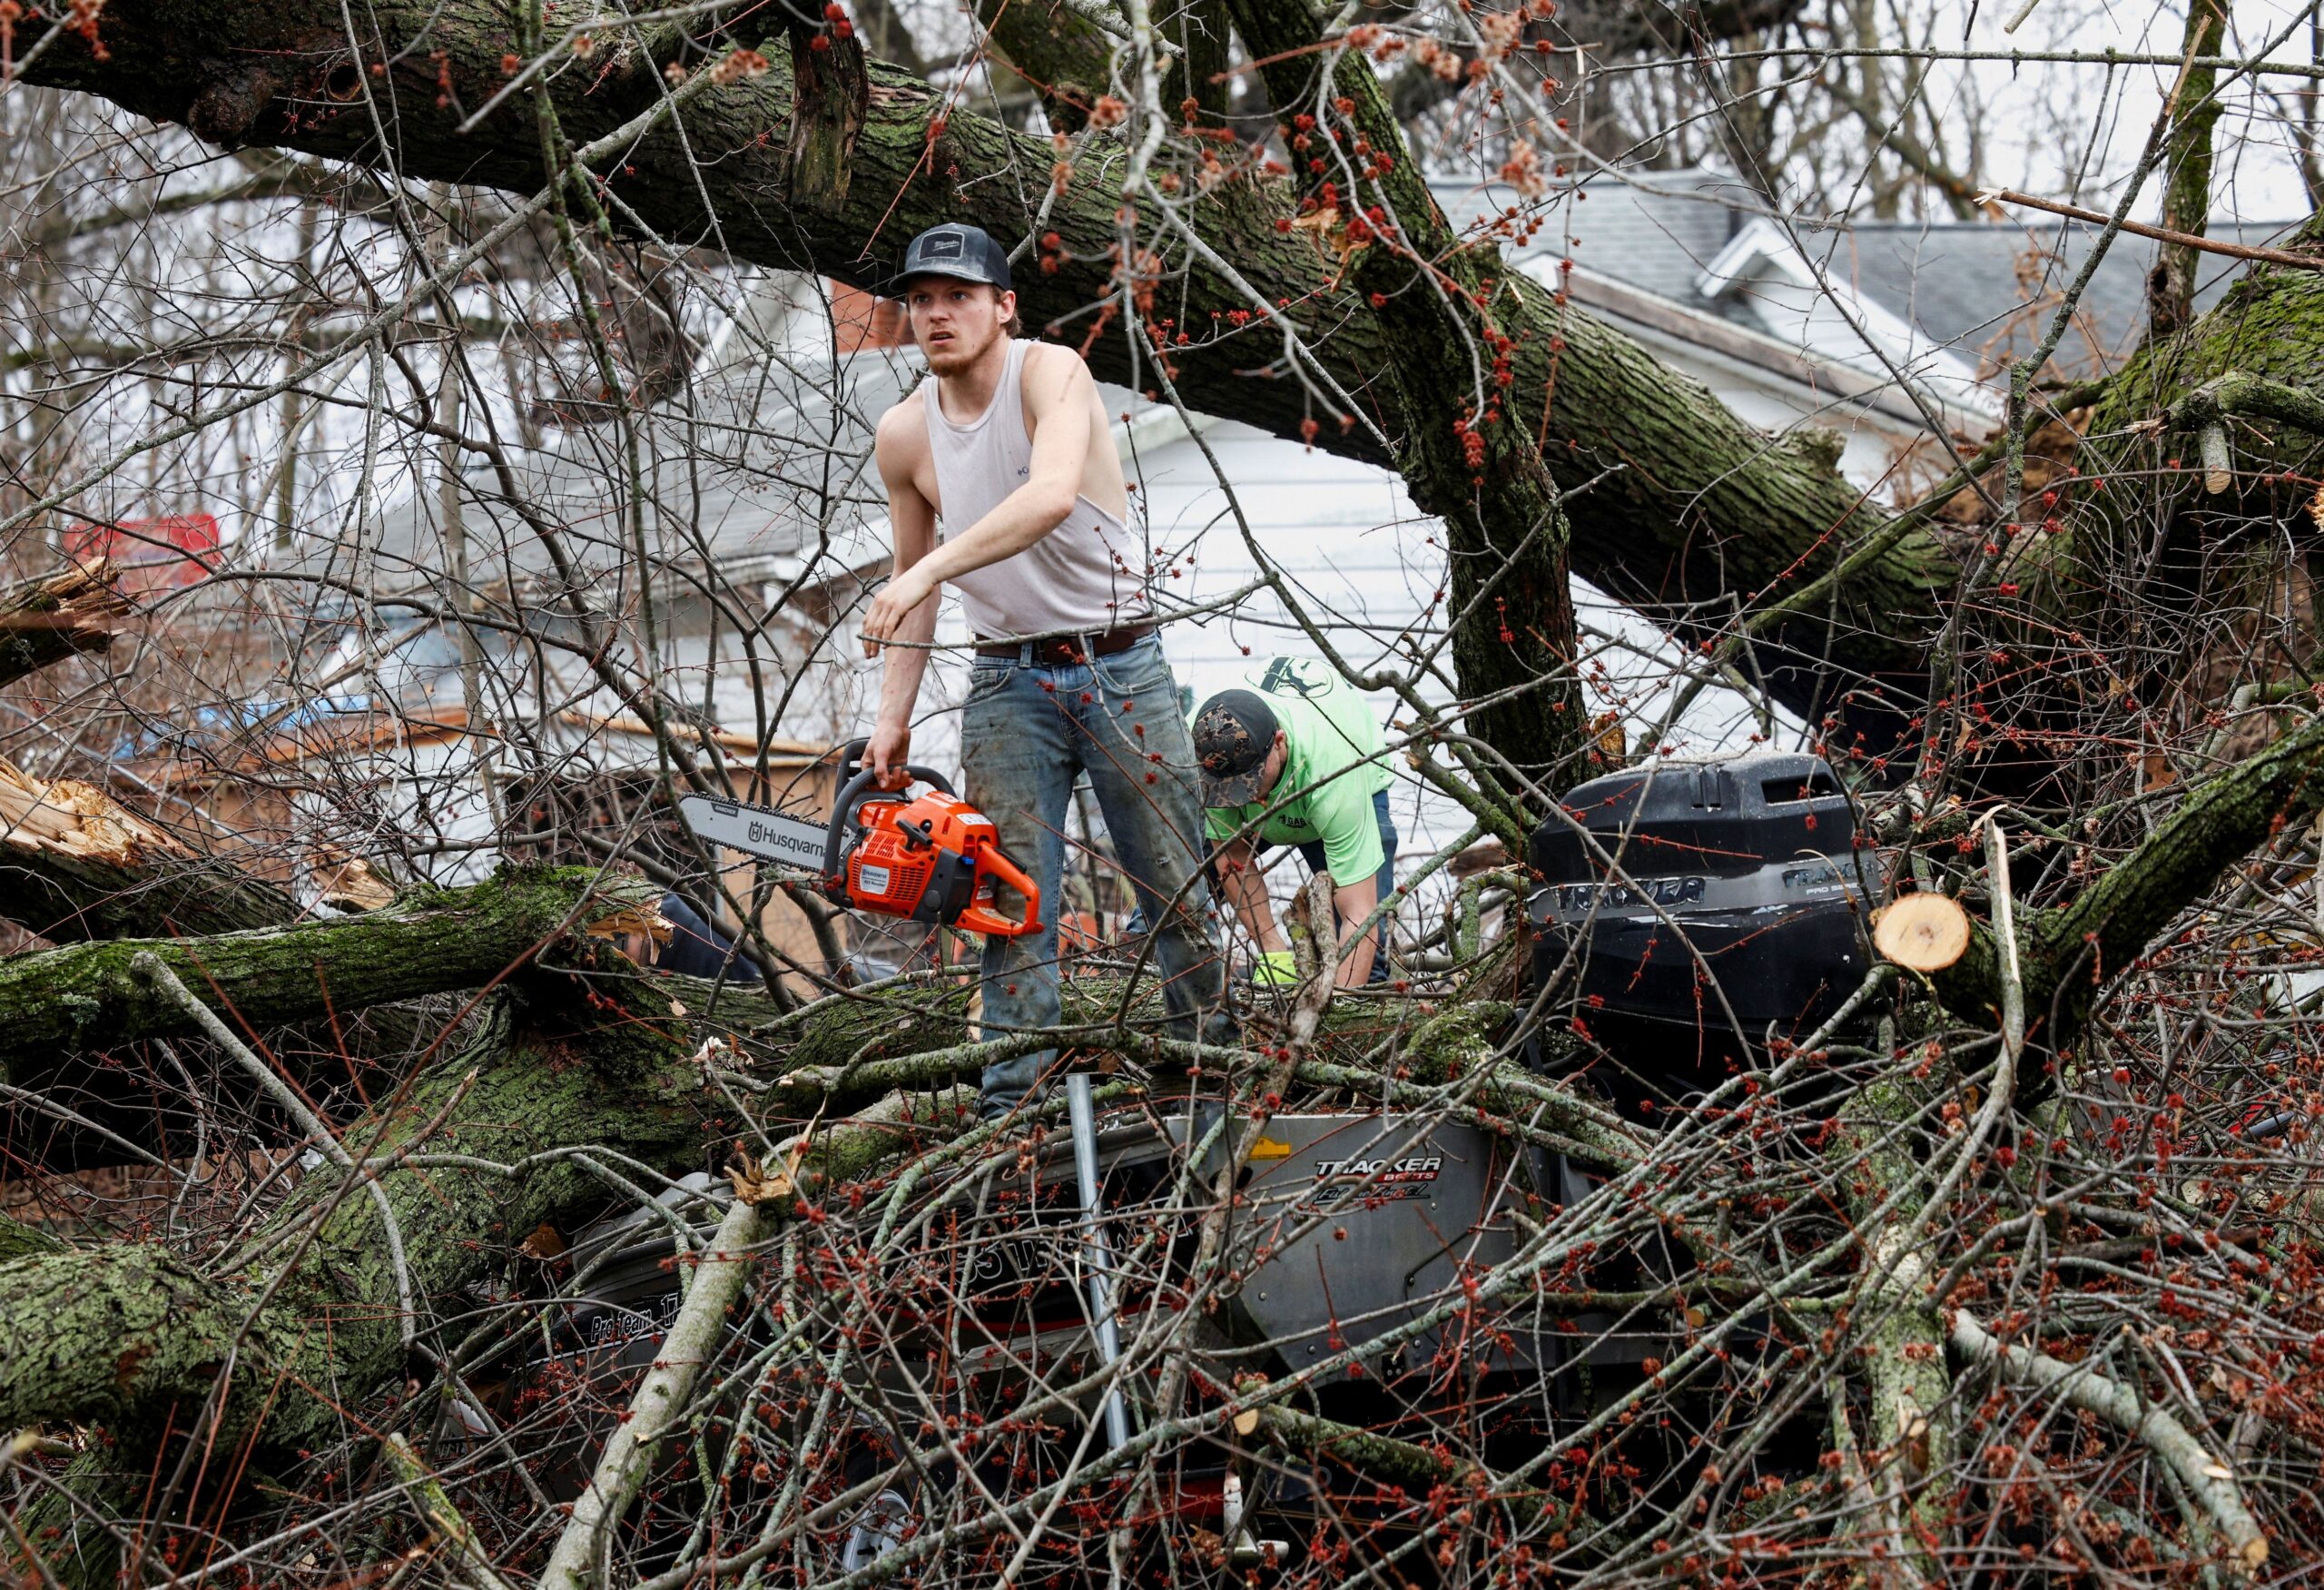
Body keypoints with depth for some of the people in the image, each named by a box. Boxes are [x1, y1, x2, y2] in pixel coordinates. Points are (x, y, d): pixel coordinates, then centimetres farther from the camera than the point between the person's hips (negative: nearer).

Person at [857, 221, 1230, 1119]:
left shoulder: (1050, 373, -13)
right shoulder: (904, 436, 2)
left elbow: (1052, 496, -33)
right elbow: (912, 583, 14)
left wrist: (930, 570, -39)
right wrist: (894, 715, 6)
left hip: (1119, 666, -3)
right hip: (1006, 682, 3)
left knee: (1177, 892, 4)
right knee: (1011, 906, -4)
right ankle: (1012, 1106, -3)